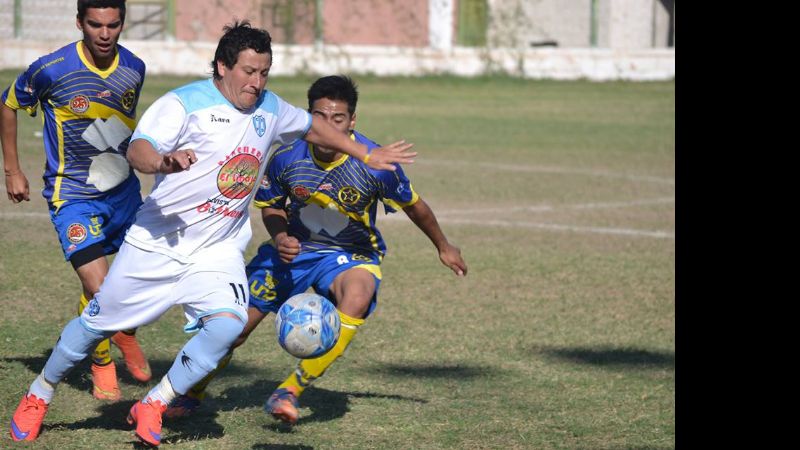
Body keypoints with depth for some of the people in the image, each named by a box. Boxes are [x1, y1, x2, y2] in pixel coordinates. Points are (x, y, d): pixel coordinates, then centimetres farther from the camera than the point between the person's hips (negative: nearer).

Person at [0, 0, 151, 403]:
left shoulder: (134, 69, -4)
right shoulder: (52, 69, -17)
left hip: (123, 189, 5)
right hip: (73, 197, -5)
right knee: (98, 290, -15)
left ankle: (126, 333, 39)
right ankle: (101, 364, 13)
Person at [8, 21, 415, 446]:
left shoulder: (269, 108, 5)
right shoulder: (183, 103, -14)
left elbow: (313, 126, 26)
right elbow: (138, 149, -30)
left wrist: (368, 154, 27)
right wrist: (163, 162, -52)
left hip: (218, 251, 4)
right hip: (157, 244, -4)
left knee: (228, 322, -23)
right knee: (97, 322, 7)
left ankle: (152, 407, -9)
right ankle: (38, 396, 31)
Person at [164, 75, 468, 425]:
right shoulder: (286, 155, -18)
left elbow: (414, 206, -3)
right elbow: (270, 206, 3)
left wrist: (443, 246, 11)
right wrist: (280, 236, -18)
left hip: (351, 255, -2)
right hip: (292, 250, 2)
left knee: (356, 301, -36)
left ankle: (291, 390, -27)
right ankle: (193, 393, 29)